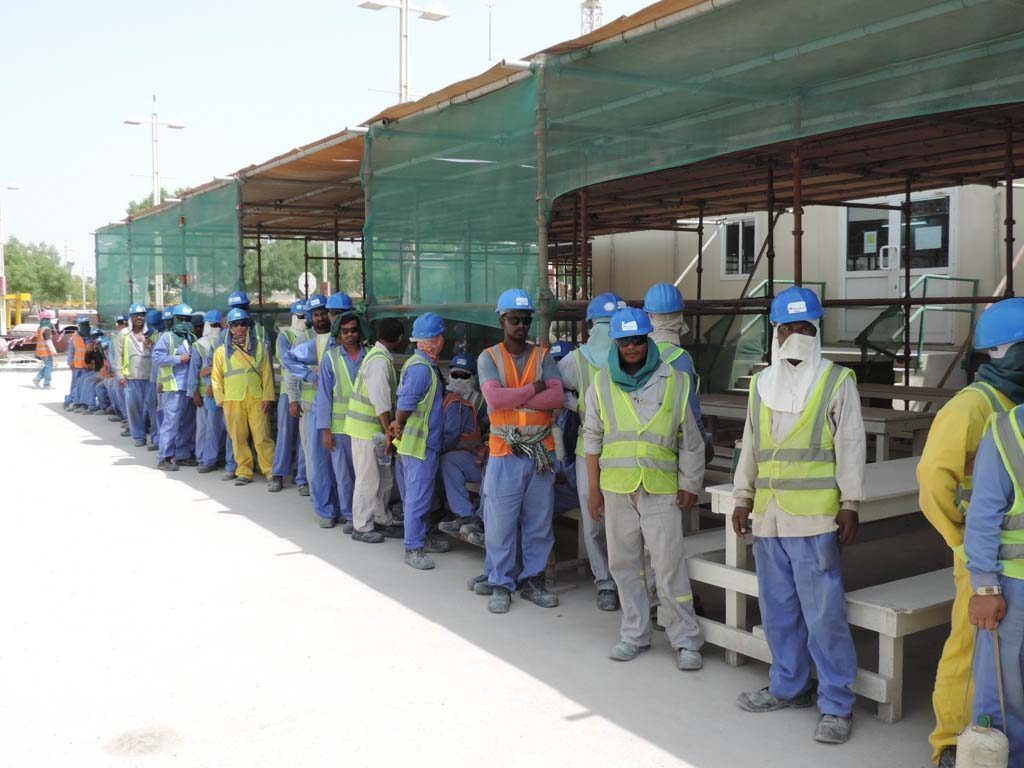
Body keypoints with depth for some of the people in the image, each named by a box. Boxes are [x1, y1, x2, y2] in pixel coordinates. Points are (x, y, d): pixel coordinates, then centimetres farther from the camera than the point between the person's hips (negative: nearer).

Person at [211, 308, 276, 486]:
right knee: (238, 438, 5)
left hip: (256, 398, -1)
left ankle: (270, 470, 1)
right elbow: (216, 377, 10)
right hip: (232, 400, 1)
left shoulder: (260, 347, 9)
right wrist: (221, 399, 2)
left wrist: (268, 397, -2)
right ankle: (244, 471, 14)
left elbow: (267, 373, 6)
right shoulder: (222, 351, 9)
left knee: (262, 437, -6)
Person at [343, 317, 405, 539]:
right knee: (368, 479, 0)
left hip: (375, 427, 10)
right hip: (367, 428, -10)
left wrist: (389, 430, 17)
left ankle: (383, 520, 27)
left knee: (384, 477, 16)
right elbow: (381, 402, -24)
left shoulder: (379, 356, 12)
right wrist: (389, 432, -20)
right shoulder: (379, 360, -20)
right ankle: (362, 527, 10)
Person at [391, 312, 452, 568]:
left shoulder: (420, 364, 13)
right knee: (417, 496, -5)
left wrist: (398, 425, 10)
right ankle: (413, 549, 1)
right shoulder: (422, 368, -21)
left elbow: (403, 401, 16)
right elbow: (404, 404, -23)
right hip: (420, 442, -10)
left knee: (420, 494, 19)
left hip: (424, 442, 10)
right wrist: (399, 427, -8)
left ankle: (423, 538, 30)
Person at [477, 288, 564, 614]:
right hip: (505, 453, -3)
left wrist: (513, 399, -14)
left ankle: (533, 580, 24)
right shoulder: (489, 357, 1)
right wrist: (533, 389, -9)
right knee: (500, 523, 2)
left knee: (539, 522, 10)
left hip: (541, 452, 3)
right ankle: (500, 584, 15)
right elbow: (494, 397, -16)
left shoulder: (542, 357, 7)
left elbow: (556, 397, -9)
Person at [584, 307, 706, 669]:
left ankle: (686, 640, 7)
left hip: (662, 488, -3)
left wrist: (690, 485, 2)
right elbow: (592, 439, 9)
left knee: (669, 564, -5)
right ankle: (634, 634, 23)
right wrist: (593, 490, 7)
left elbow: (690, 439, 5)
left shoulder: (675, 381, 1)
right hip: (616, 488, 3)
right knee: (624, 563, 10)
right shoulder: (601, 383, 5)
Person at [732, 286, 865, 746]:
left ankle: (836, 705, 7)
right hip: (768, 515, 6)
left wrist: (850, 505, -7)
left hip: (814, 517, -5)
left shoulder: (836, 382, -1)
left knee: (823, 613, -4)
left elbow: (851, 448, -3)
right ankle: (788, 687, 28)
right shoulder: (762, 384, 14)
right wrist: (743, 498, 14)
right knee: (778, 609, 14)